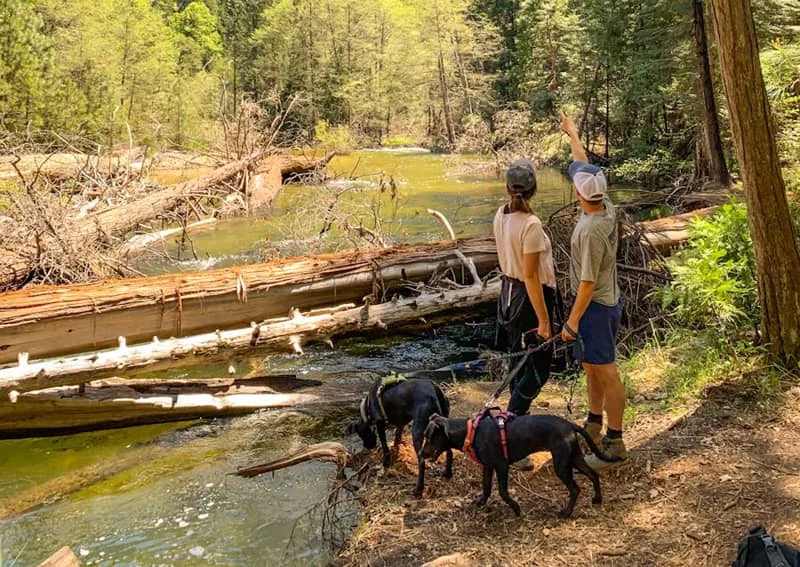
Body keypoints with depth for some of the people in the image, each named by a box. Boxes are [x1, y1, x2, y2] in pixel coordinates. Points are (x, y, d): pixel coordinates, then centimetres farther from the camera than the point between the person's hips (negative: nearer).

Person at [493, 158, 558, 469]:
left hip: (509, 292, 8)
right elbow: (531, 276, -23)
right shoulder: (531, 225, -25)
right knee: (538, 368, 2)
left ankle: (519, 420, 34)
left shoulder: (500, 216, -1)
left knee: (520, 362, 20)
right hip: (530, 297, -8)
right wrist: (543, 320, -18)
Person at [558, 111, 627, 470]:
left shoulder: (590, 230, -27)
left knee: (605, 372, -2)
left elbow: (588, 281, -24)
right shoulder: (607, 208, -1)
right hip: (607, 301, 10)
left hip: (595, 306, -10)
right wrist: (572, 134, 27)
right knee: (591, 367, 20)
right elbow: (584, 166, 15)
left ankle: (614, 442, 6)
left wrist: (572, 320, -18)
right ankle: (594, 426, 35)